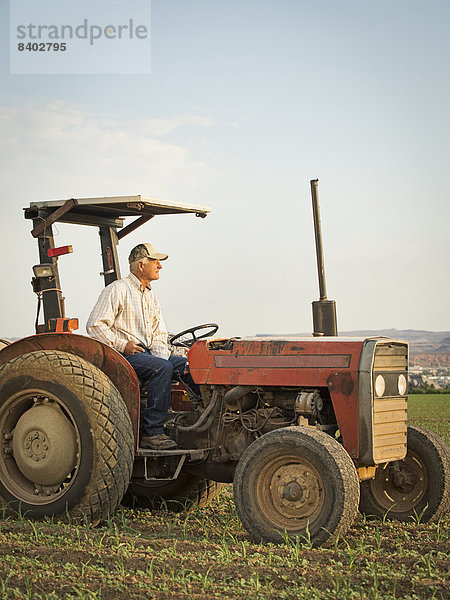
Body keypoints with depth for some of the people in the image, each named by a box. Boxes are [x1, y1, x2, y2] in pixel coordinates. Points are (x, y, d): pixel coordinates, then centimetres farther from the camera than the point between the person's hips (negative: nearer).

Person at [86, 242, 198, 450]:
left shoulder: (150, 296, 20)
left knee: (187, 365, -12)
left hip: (147, 352, 8)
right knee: (162, 367, -32)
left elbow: (159, 336, 20)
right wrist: (122, 345, -17)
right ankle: (151, 432, -31)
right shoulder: (117, 290, -5)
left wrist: (162, 355, 0)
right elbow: (95, 325, -12)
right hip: (122, 355, -8)